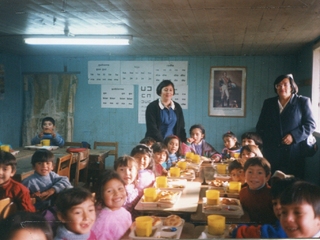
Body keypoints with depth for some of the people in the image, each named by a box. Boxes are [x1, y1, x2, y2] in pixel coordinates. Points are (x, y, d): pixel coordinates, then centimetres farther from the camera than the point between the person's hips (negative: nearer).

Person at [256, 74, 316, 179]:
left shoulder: (303, 101, 6)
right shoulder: (268, 103, 17)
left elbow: (310, 124, 0)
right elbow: (260, 126, 19)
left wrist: (294, 136, -13)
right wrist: (266, 137, 2)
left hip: (293, 152, -2)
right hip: (271, 152, 3)